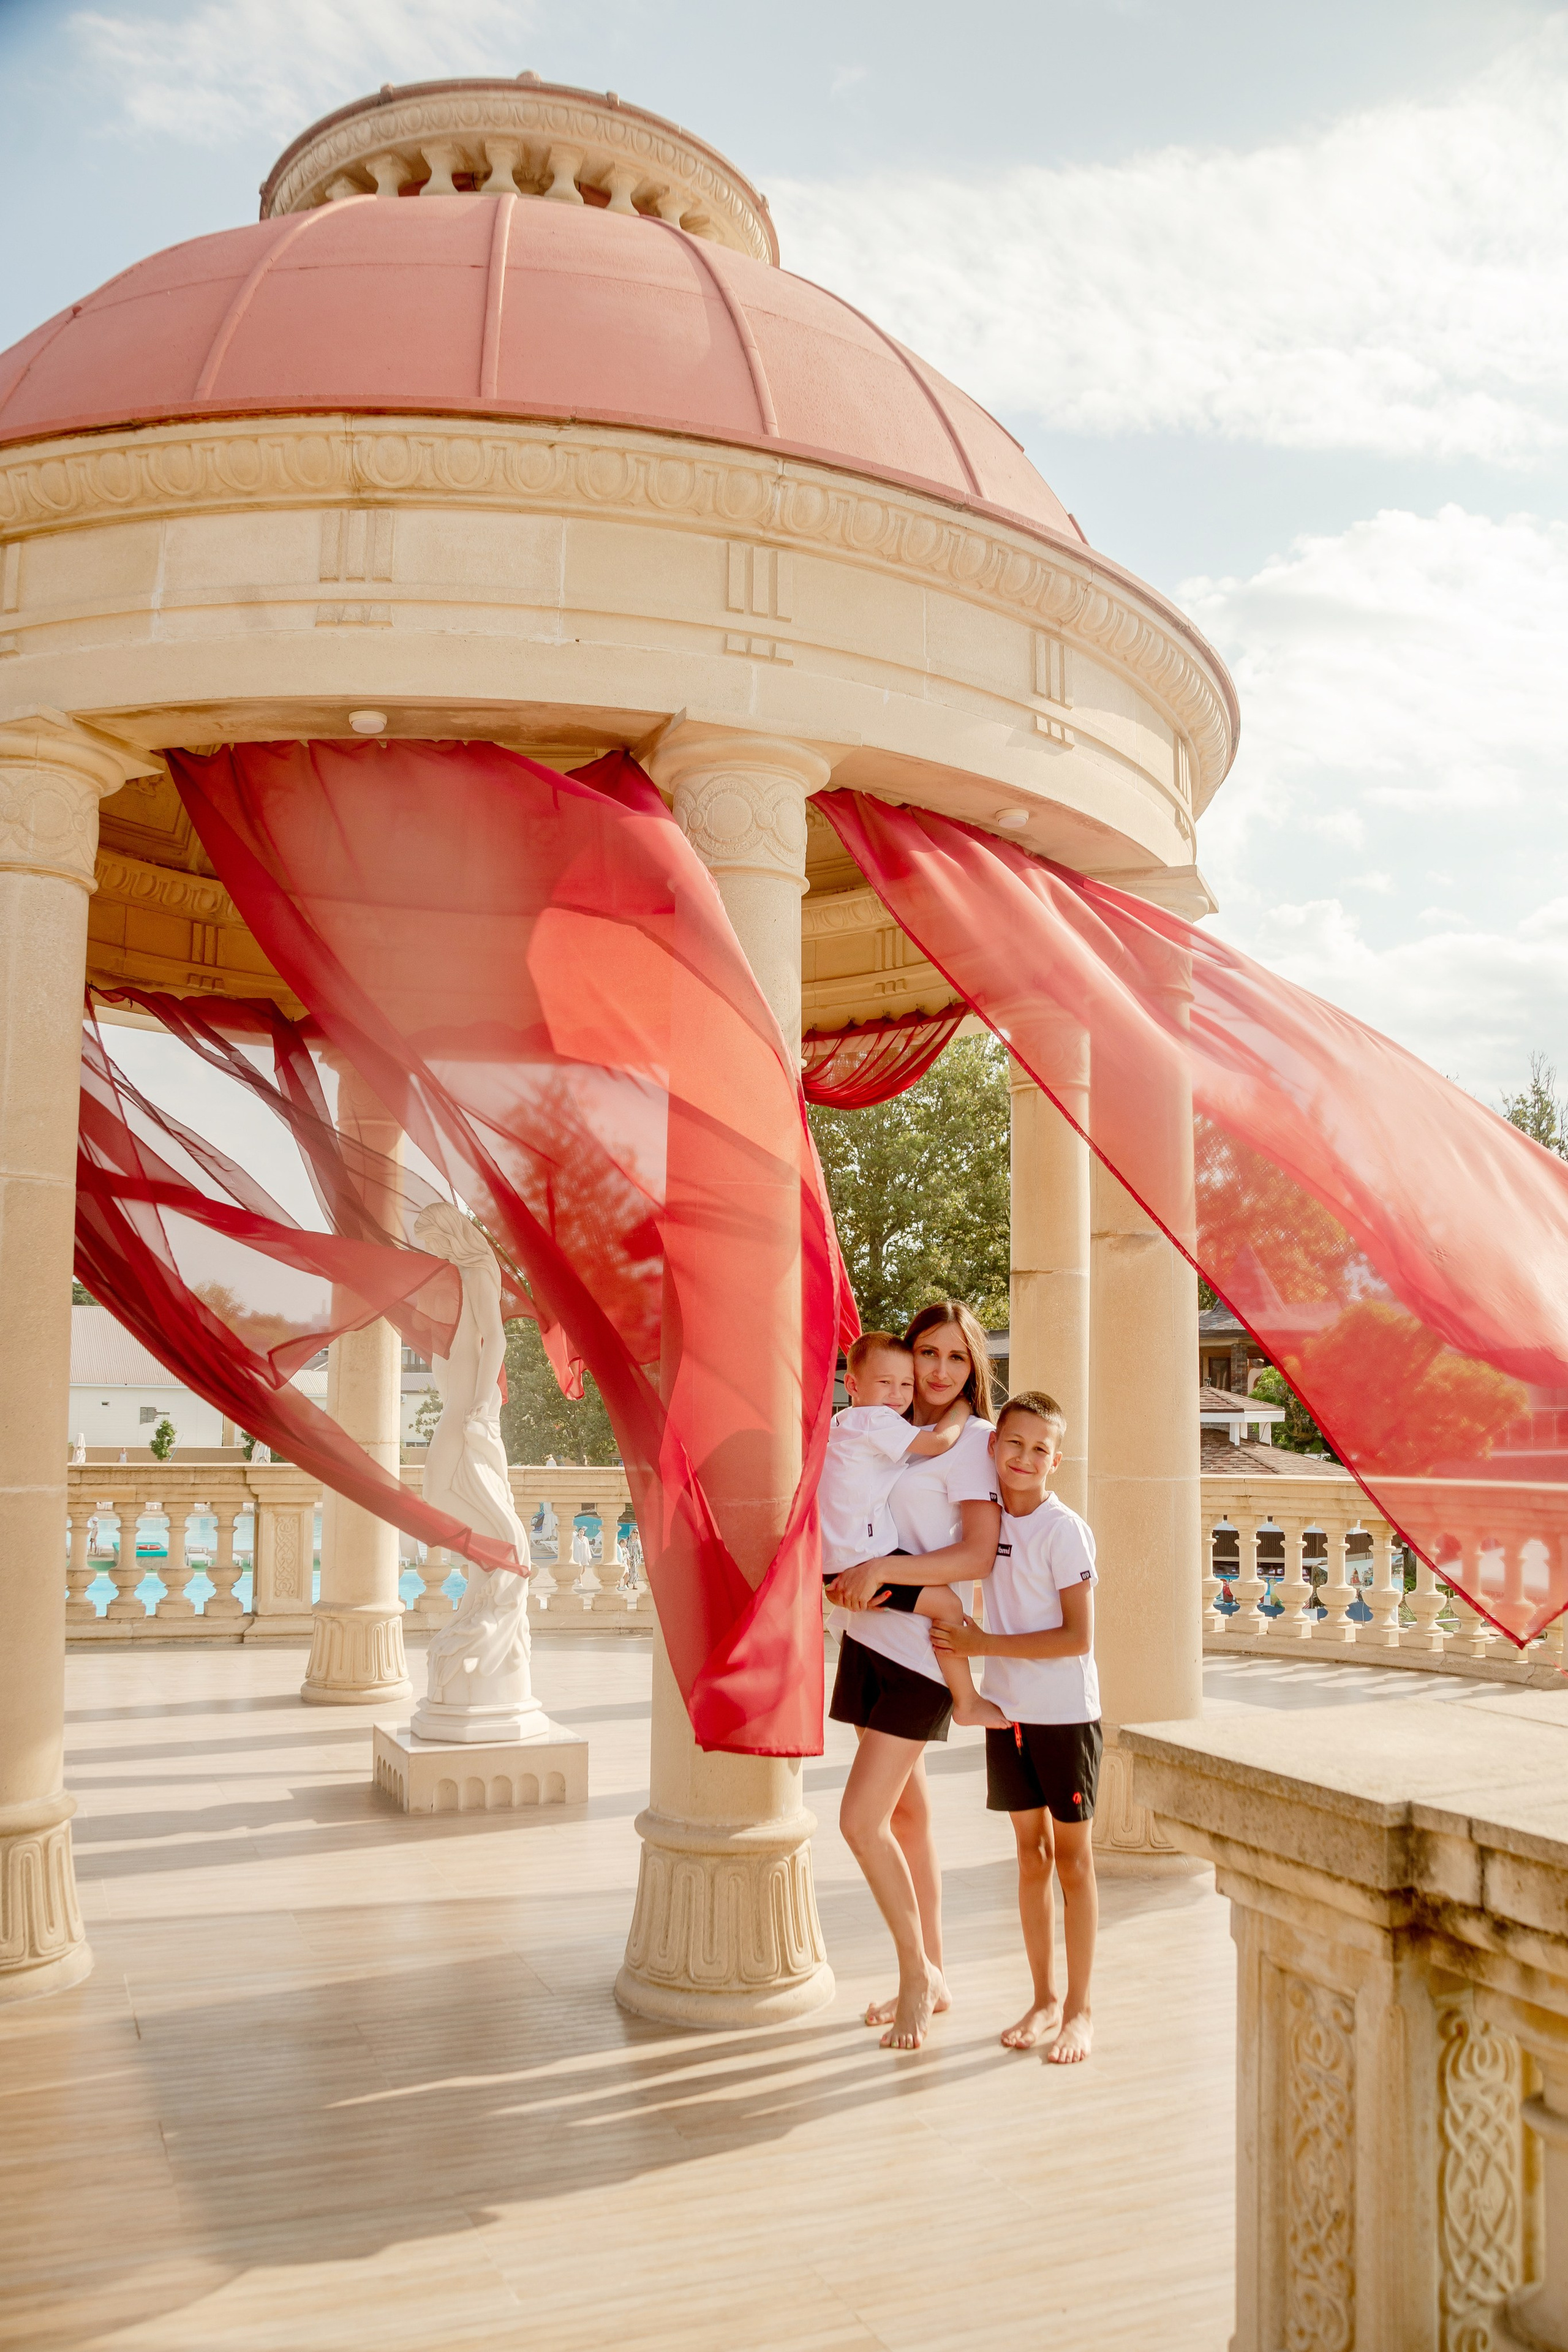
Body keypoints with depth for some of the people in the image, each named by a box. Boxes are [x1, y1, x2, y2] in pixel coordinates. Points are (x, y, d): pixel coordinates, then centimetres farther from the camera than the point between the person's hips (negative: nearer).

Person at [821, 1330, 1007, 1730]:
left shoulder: (844, 1421, 18)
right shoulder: (876, 1421, -14)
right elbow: (940, 1441, -16)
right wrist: (961, 1408, 0)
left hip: (833, 1556, 10)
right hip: (860, 1559, -10)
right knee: (947, 1604, -13)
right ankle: (966, 1702, -8)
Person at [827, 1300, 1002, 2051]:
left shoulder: (970, 1441, -9)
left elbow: (979, 1555, -18)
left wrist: (882, 1570, -24)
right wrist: (842, 1577, -2)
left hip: (920, 1650, -7)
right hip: (870, 1638, 8)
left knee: (861, 1820, -8)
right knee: (906, 1814, 16)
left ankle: (916, 1971, 12)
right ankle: (930, 1977, 29)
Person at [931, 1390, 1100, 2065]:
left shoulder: (1064, 1530, -16)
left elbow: (1078, 1638, -18)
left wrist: (984, 1644, -19)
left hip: (1065, 1714, -5)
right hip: (1007, 1710, 5)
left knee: (1073, 1858, 6)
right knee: (1031, 1855, 13)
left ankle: (1079, 2010, 17)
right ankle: (1044, 1999, 25)